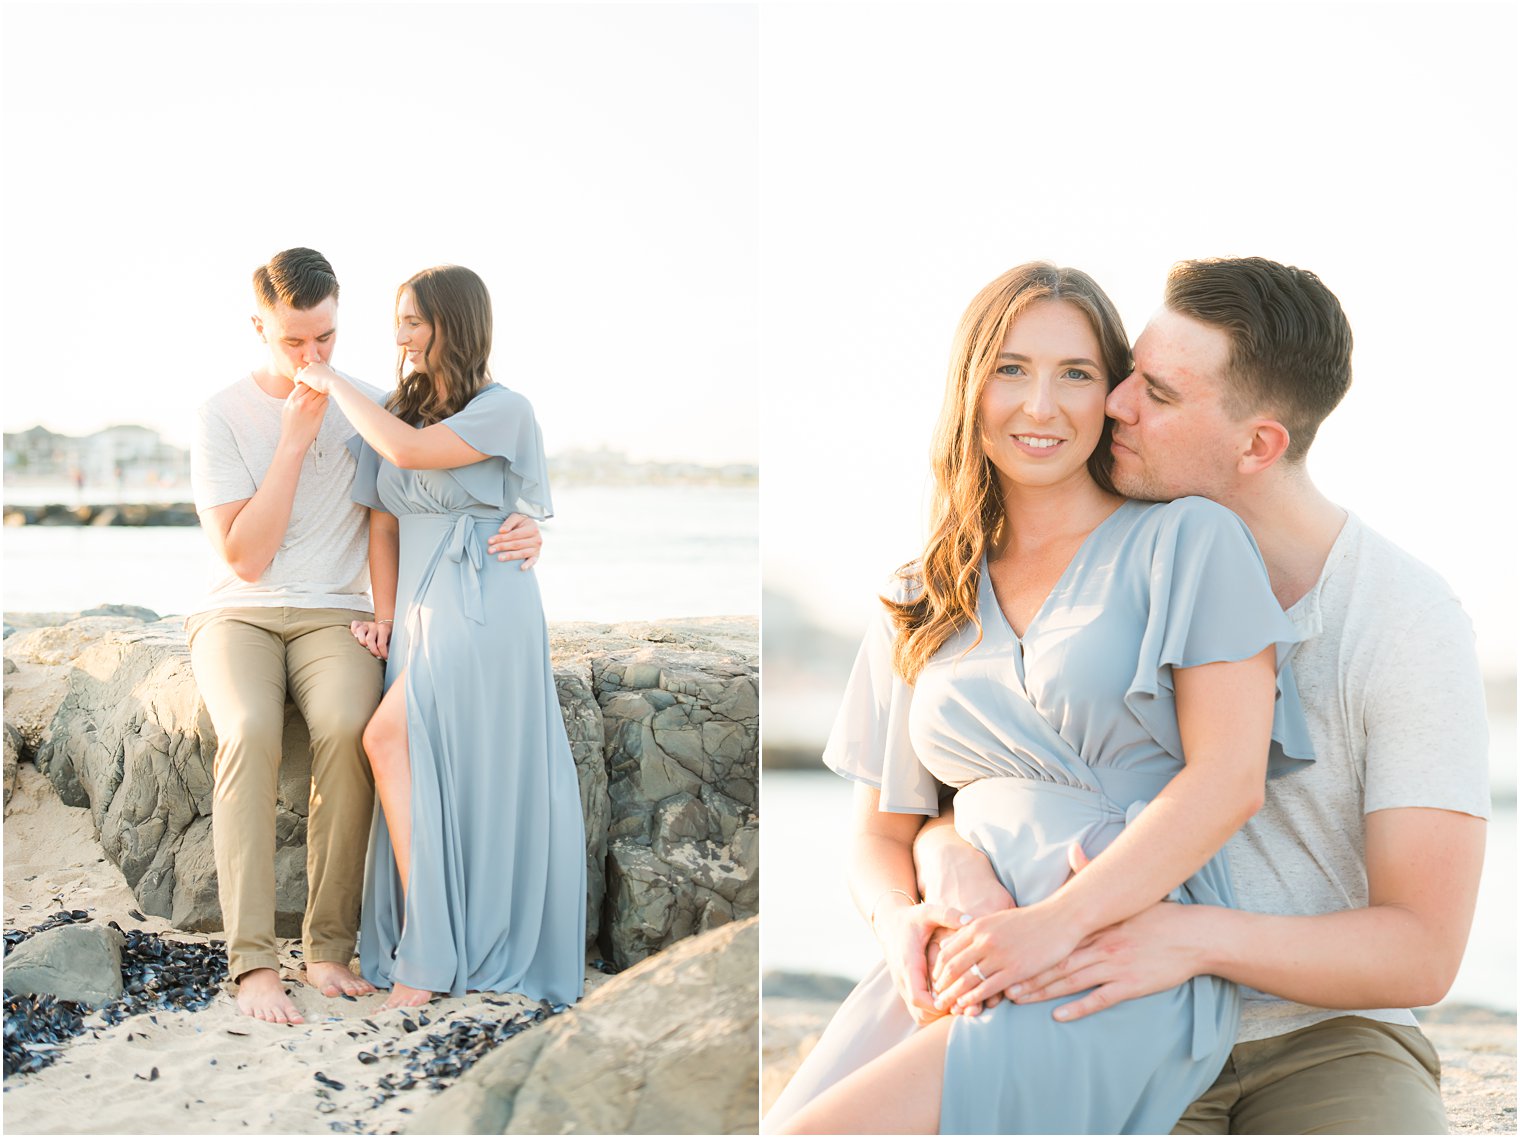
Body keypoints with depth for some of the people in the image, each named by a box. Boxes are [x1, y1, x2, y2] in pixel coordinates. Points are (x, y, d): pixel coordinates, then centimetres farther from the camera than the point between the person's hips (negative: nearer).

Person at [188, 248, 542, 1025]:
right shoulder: (222, 416, 0)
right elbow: (245, 558, -8)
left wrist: (517, 529, -14)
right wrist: (295, 438, -12)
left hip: (334, 616, 1)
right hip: (239, 615, -1)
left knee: (345, 728, -33)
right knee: (249, 731, -34)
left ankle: (330, 946, -25)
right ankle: (252, 960, -33)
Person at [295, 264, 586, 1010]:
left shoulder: (502, 411, -8)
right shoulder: (404, 408, 13)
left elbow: (408, 450, -23)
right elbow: (384, 525, 13)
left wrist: (334, 385, -10)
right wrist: (385, 618, 3)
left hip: (481, 607, -7)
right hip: (420, 610, 7)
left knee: (388, 739, -20)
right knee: (423, 778, 1)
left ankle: (429, 955, -14)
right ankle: (425, 951, 8)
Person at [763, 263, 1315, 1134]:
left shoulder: (1188, 540, 7)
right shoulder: (919, 608, 21)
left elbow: (1230, 778, -4)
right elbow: (881, 831, 21)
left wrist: (1059, 921, -16)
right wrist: (899, 920, -3)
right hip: (961, 967, 5)